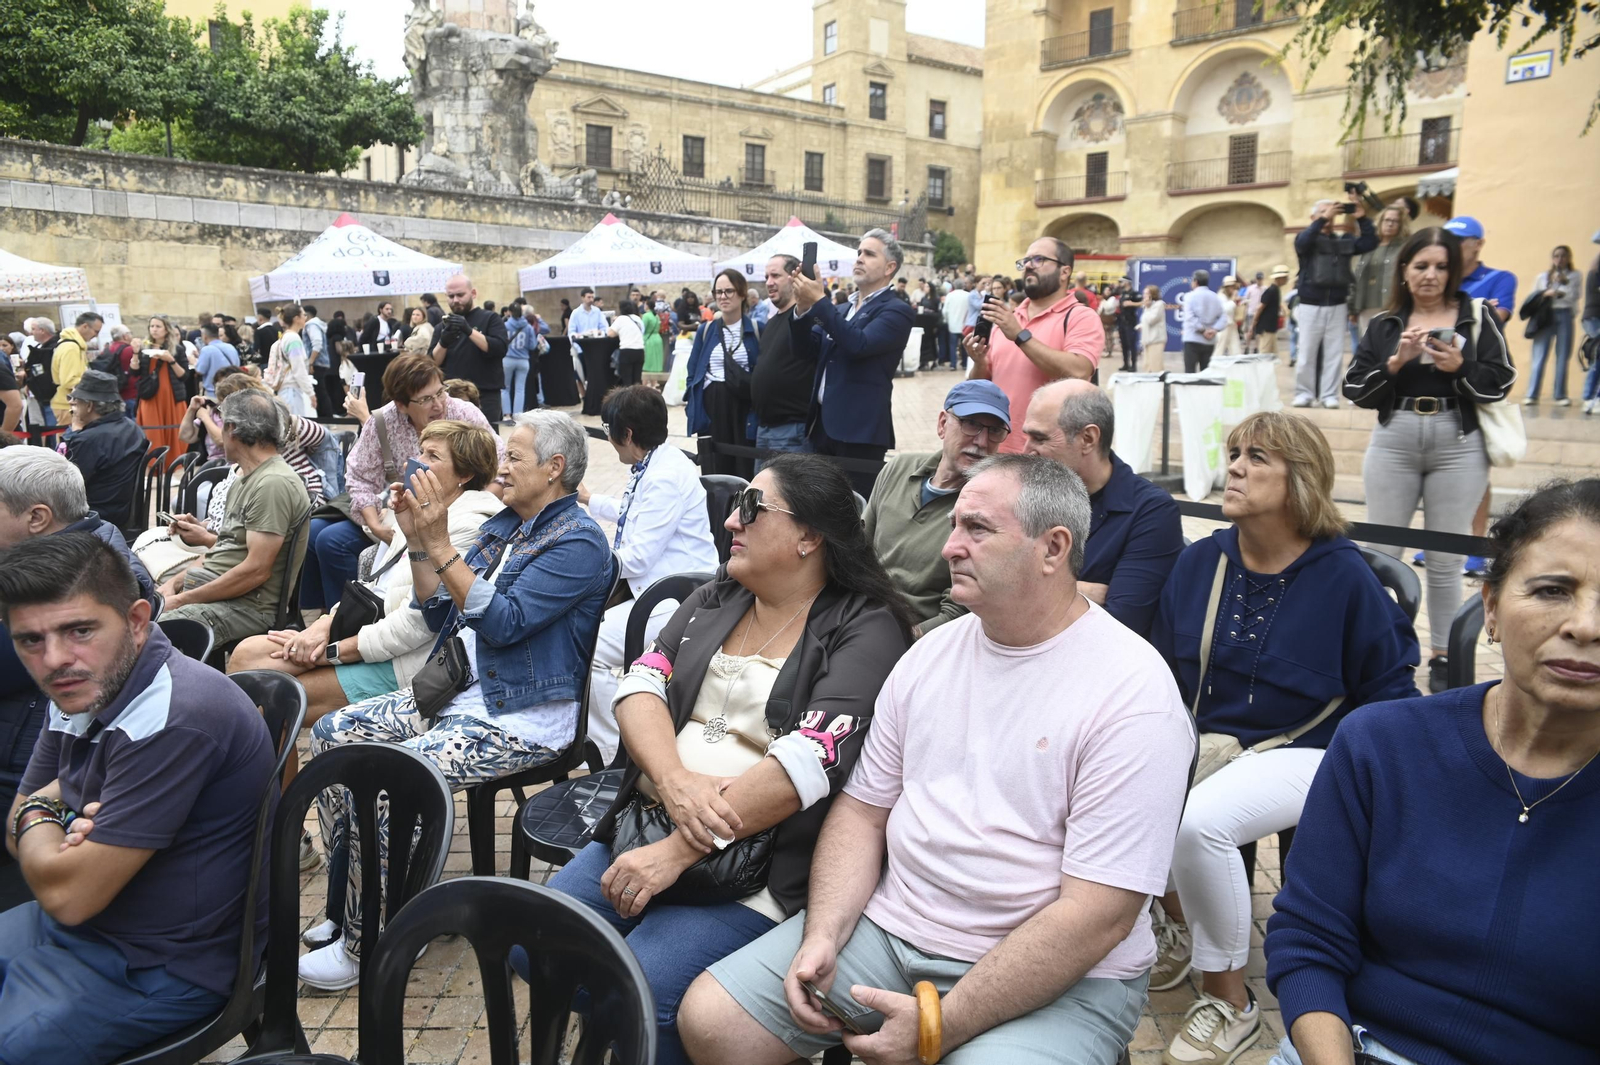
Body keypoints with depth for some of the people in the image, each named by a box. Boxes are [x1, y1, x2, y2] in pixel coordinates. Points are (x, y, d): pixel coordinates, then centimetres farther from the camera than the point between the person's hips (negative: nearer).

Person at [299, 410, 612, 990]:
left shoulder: (578, 541, -12)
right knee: (332, 733, -1)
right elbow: (443, 616, 12)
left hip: (520, 718, -9)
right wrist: (416, 540, 1)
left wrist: (440, 544, -23)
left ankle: (366, 943, -4)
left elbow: (501, 622, -22)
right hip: (461, 692, 9)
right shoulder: (503, 526, 14)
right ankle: (349, 896, 10)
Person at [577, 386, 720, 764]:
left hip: (676, 602, -11)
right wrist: (589, 500, 48)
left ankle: (615, 756, -5)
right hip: (655, 590, 11)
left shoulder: (666, 477, -21)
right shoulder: (651, 466, 11)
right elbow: (631, 513, 36)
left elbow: (636, 560, -20)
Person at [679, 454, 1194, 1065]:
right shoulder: (930, 654, 5)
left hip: (1057, 975, -4)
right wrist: (822, 936, -8)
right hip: (891, 923, 5)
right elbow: (864, 808, 8)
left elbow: (1099, 914, -19)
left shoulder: (1134, 693, -15)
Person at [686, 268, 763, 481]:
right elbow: (692, 371, 13)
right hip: (712, 408, 2)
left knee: (745, 470, 1)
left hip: (745, 408, -2)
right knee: (714, 470, 4)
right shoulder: (705, 330, 8)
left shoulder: (756, 329, 1)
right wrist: (690, 403, 3)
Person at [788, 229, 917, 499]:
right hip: (824, 425, 7)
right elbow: (806, 348, 10)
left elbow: (859, 344, -21)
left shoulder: (896, 311, -6)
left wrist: (818, 302, -20)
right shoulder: (841, 310, 18)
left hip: (860, 430, -7)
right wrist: (803, 308, -8)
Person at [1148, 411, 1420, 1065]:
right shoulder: (1199, 562, 5)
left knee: (1199, 820, -33)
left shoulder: (1343, 575, -7)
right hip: (1204, 740, 5)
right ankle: (1176, 921, 7)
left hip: (1300, 753, -5)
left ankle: (1229, 1000, -8)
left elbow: (1390, 688, 2)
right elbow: (1165, 666, 15)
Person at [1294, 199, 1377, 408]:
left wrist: (1362, 218, -6)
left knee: (1334, 354, 2)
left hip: (1337, 307, 3)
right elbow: (1303, 243, -20)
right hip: (1311, 306, -3)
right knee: (1308, 353, 0)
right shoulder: (1306, 237, 3)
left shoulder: (1344, 240, 13)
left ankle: (1329, 395, 6)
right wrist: (1323, 219, -25)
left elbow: (1370, 242, 4)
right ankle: (1304, 393, 7)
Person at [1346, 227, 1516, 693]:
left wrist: (1460, 366, -19)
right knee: (1380, 553, 5)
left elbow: (1499, 385, -2)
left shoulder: (1478, 316, 2)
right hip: (1393, 444, 1)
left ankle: (1444, 656, 18)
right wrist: (1396, 361, -15)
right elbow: (1356, 390, 0)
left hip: (1459, 447, -1)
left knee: (1445, 559, 6)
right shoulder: (1384, 324, 6)